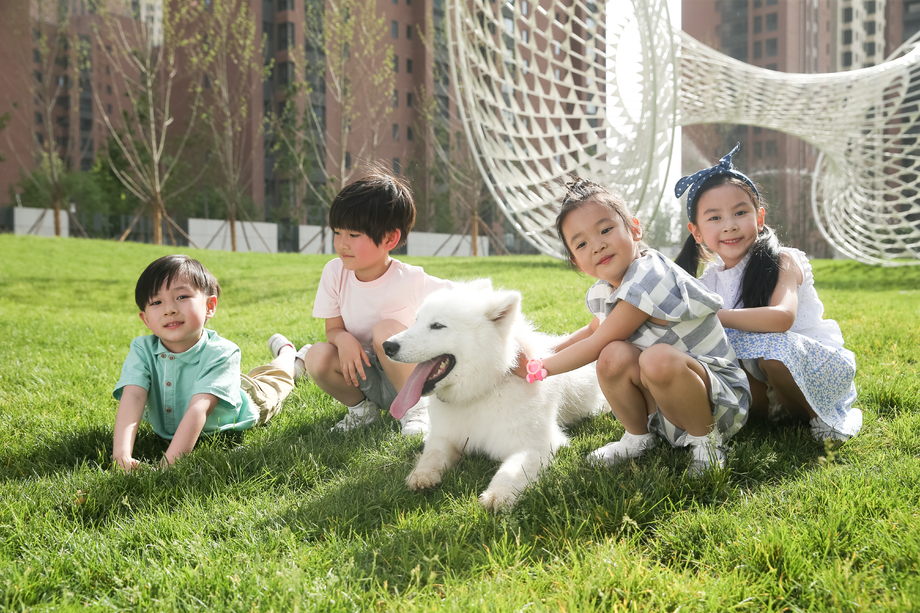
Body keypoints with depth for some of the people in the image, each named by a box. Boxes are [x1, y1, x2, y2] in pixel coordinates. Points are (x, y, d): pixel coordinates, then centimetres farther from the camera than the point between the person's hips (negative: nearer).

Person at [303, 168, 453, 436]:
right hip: (362, 375, 4)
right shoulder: (335, 272, -8)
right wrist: (343, 338, -26)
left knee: (386, 329, -32)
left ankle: (415, 405, -10)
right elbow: (333, 328, -1)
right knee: (317, 357, -25)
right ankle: (361, 407, 4)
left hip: (407, 376, -4)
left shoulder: (410, 281, -20)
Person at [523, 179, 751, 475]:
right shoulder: (602, 292, 3)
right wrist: (544, 353, 16)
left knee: (658, 359, -37)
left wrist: (539, 368, -7)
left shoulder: (649, 281, -25)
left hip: (722, 399, -7)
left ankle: (706, 438, -12)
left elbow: (596, 344, -19)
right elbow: (593, 329, 28)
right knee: (615, 356, -20)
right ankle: (639, 437, 5)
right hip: (663, 407, 7)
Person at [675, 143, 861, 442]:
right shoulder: (710, 280, 3)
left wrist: (710, 315, -32)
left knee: (773, 346, -36)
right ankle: (777, 409, -5)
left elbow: (782, 317, -34)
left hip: (820, 367, -5)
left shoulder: (783, 262, -14)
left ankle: (817, 414, -8)